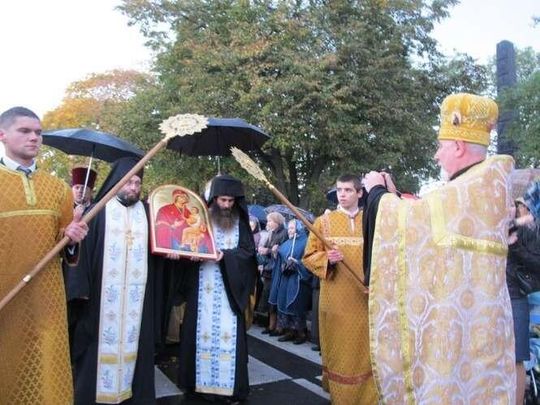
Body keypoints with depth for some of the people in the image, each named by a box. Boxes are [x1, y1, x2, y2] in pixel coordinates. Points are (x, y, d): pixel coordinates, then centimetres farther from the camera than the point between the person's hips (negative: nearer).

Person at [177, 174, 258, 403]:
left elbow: (248, 251, -1)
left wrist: (225, 255, -15)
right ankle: (197, 381, 19)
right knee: (202, 332, 6)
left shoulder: (241, 222, 5)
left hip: (229, 288, 0)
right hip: (203, 287, 0)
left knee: (229, 334, 2)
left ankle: (230, 385, 11)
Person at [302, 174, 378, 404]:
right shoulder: (323, 222, 2)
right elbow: (309, 257, 1)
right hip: (336, 300, -1)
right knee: (340, 352, 6)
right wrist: (327, 259, -19)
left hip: (365, 298, 1)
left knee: (365, 352, 7)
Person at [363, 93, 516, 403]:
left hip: (460, 311, -9)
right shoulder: (481, 183, 12)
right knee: (463, 373, 17)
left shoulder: (484, 182, -18)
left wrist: (378, 191, -4)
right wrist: (393, 193, 12)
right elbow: (426, 219, 16)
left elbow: (416, 217, -20)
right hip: (468, 306, 9)